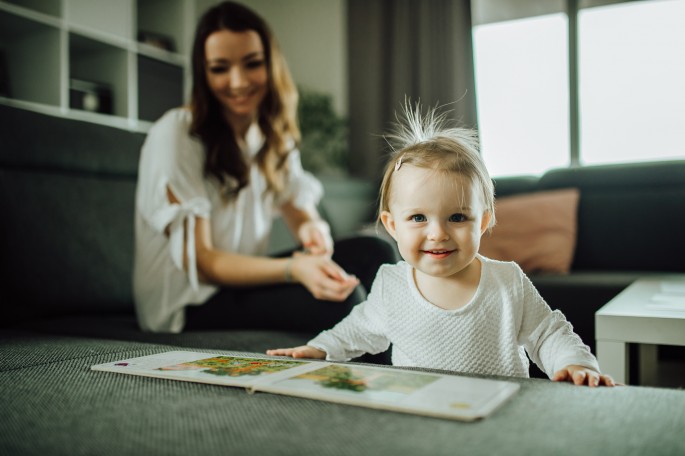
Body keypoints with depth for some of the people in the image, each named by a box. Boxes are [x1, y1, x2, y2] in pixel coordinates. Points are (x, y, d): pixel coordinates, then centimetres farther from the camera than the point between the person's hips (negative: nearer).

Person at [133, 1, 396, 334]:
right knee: (342, 301, -28)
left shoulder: (275, 135, 7)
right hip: (186, 301, -7)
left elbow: (299, 206, 4)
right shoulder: (175, 134, -18)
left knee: (373, 253, -12)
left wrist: (312, 228, -23)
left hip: (243, 277, 7)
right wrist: (293, 269, -37)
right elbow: (199, 262, -21)